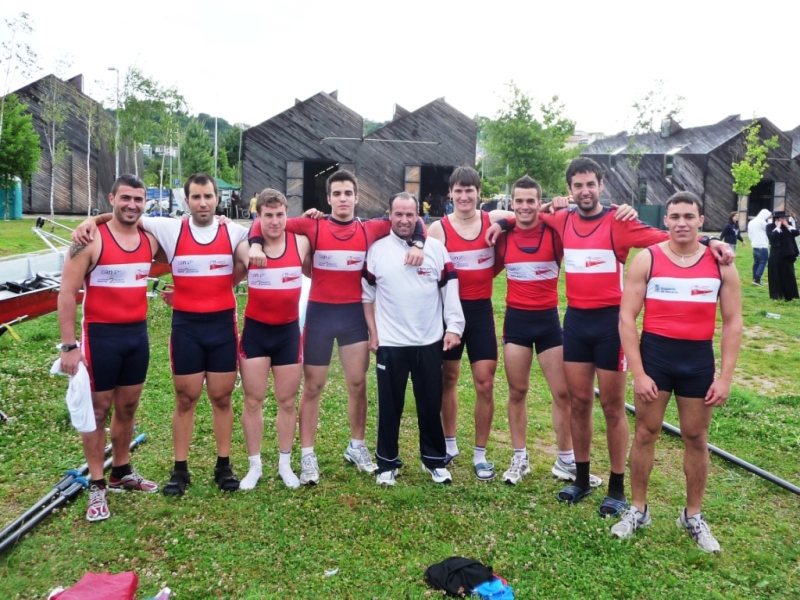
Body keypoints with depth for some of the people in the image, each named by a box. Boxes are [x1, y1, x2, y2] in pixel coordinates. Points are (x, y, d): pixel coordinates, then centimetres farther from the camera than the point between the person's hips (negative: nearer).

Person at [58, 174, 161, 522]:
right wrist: (69, 345, -16)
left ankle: (122, 473, 32)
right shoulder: (91, 240, -12)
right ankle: (97, 486, 17)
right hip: (101, 336, -5)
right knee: (98, 410, 5)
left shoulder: (150, 241, 3)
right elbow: (67, 293, -13)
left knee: (128, 407, 16)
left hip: (138, 334, 5)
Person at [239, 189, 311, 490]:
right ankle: (254, 466, 21)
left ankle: (285, 464, 26)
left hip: (289, 332, 1)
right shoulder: (247, 245, -8)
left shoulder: (301, 243, -5)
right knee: (253, 401, 6)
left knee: (287, 401, 11)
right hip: (255, 332, -1)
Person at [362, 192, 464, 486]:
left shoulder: (436, 248, 1)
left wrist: (454, 326, -5)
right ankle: (387, 463, 22)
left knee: (431, 404, 10)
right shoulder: (377, 250, 0)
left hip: (430, 342, 1)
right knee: (390, 406, 8)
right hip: (390, 344, -1)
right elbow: (366, 295, 5)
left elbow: (450, 290, 2)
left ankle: (435, 460, 26)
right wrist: (373, 333, 2)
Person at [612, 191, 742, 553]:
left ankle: (693, 516, 29)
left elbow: (732, 322, 2)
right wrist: (637, 373, -12)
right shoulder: (647, 259, -6)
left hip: (699, 358, 1)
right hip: (655, 353, -1)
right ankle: (638, 510, 24)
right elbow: (627, 317, -7)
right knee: (645, 432, 7)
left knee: (696, 438, 11)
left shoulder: (720, 263, -1)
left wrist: (725, 377, -4)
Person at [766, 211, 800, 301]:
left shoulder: (789, 224, 8)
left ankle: (789, 295, 8)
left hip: (788, 254, 3)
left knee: (789, 275, 3)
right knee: (776, 275, 2)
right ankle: (777, 295, 10)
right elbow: (771, 237, -19)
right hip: (776, 255, -3)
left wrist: (787, 226, -10)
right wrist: (778, 227, -15)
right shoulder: (770, 226, -4)